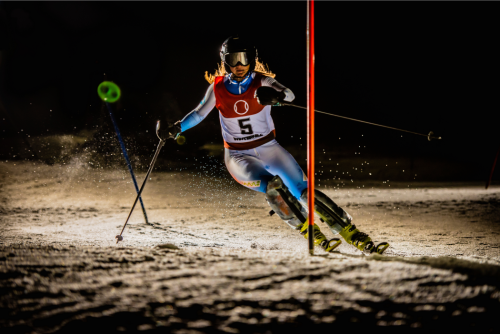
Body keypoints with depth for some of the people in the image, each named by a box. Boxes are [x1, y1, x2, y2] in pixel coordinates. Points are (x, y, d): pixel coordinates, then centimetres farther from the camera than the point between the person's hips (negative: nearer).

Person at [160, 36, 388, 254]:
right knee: (273, 186, -29)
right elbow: (200, 112, 12)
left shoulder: (262, 82, -10)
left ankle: (356, 238, -5)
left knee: (304, 191, -10)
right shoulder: (218, 88, -5)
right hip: (239, 157, -1)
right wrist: (176, 128, 2)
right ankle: (315, 237, -22)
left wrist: (277, 95, -50)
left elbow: (289, 95, -29)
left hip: (269, 149, 1)